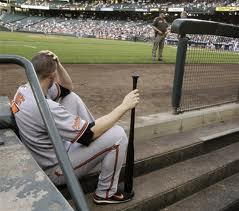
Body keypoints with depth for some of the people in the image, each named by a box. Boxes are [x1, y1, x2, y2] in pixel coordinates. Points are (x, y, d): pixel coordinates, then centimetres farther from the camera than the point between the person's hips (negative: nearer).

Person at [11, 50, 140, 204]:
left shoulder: (24, 89, -6)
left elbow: (66, 89, 7)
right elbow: (89, 134, -30)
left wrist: (58, 64, -11)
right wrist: (124, 106, -24)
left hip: (50, 150, 9)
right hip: (55, 170, -9)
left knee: (72, 97, 9)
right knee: (117, 134, -20)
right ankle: (106, 193, 0)